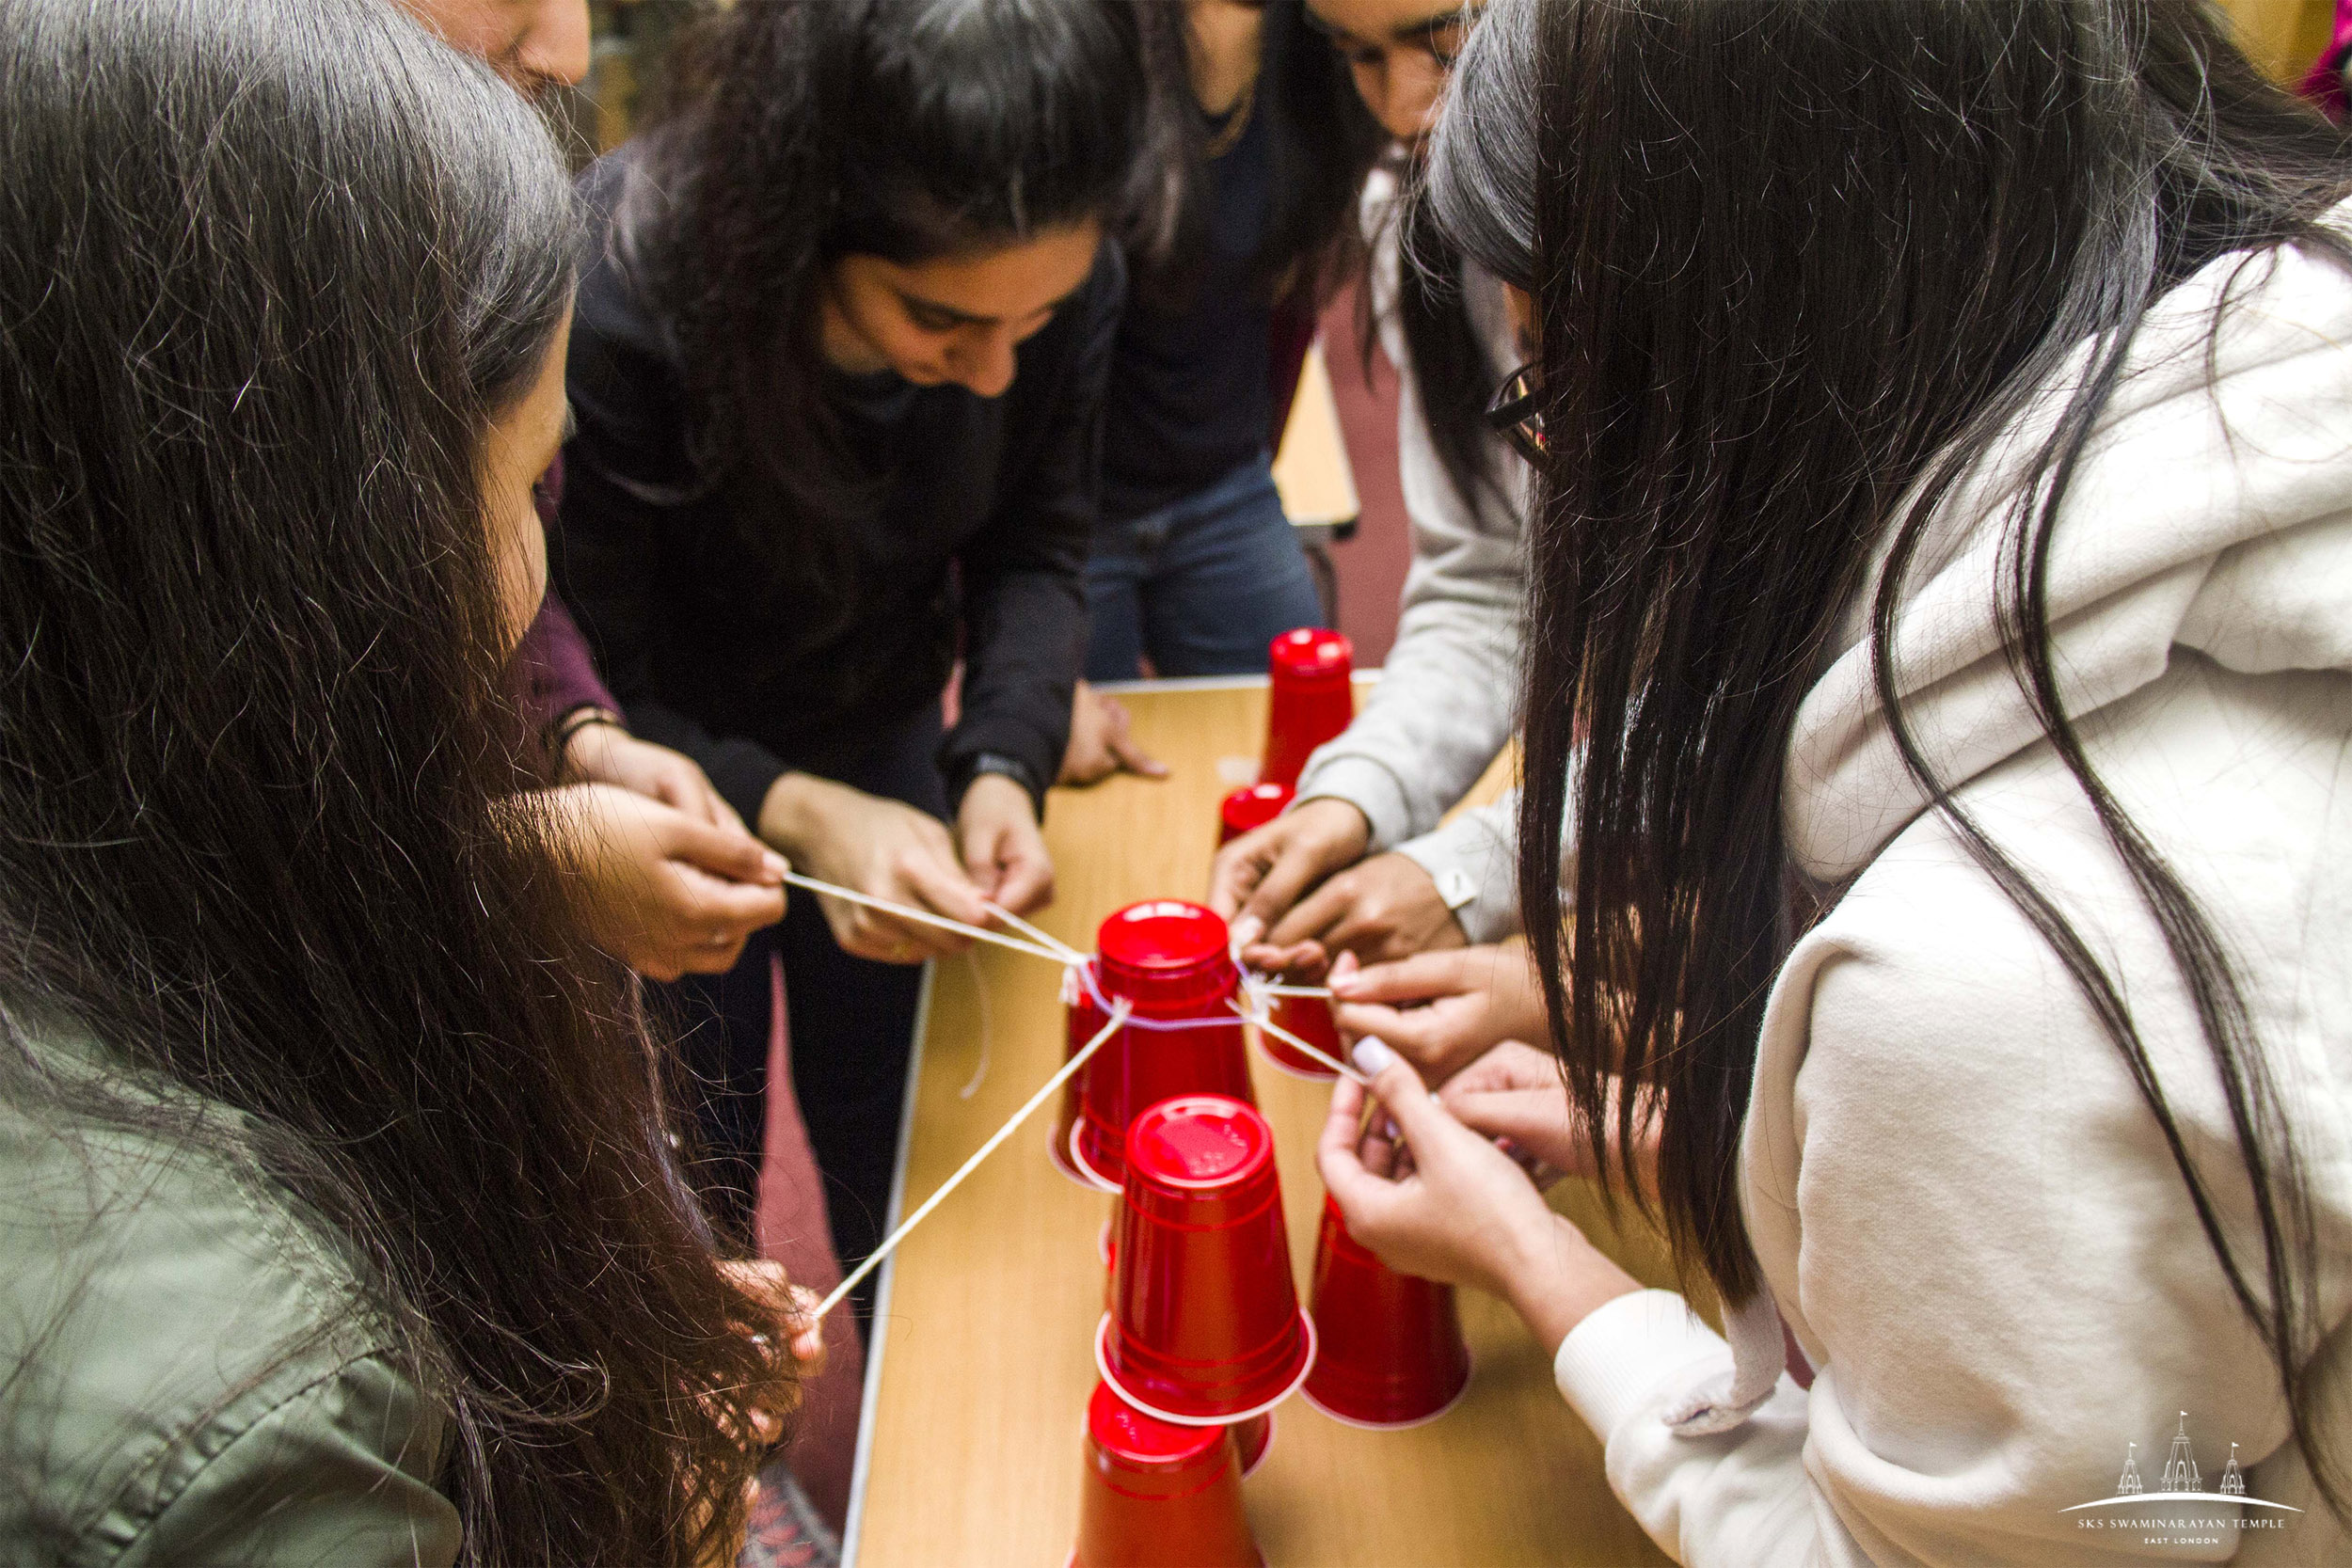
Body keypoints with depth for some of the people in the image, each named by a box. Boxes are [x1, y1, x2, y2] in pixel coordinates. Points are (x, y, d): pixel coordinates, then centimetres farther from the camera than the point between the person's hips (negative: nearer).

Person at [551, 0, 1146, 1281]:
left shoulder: (1064, 278, -25)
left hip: (887, 750, 3)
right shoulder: (616, 300, -36)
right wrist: (794, 814, -41)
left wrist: (1004, 763, -25)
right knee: (694, 1202, 17)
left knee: (900, 1165, 24)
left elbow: (1036, 546, -8)